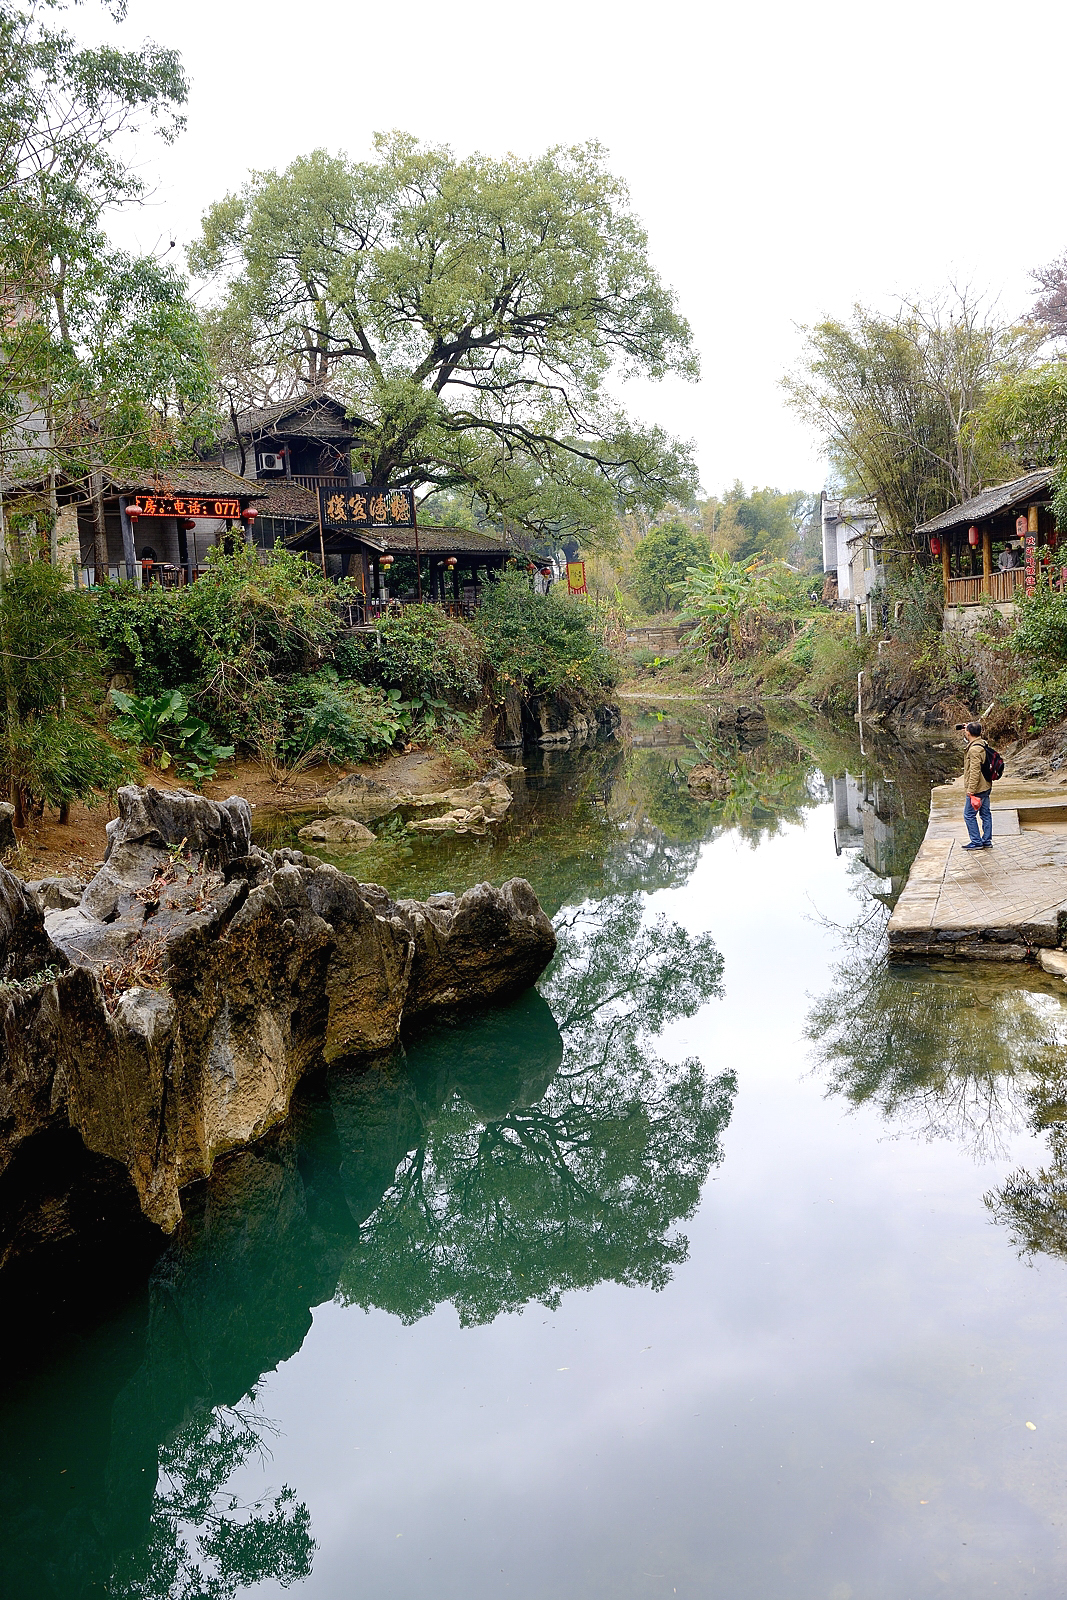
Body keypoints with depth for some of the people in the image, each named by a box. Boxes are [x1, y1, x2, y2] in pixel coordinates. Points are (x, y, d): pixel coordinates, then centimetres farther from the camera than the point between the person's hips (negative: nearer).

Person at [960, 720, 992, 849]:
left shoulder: (974, 749, -22)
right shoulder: (983, 744, 8)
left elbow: (975, 771, -24)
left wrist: (971, 790, -21)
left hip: (977, 789, -10)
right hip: (985, 787, 10)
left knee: (969, 815, -1)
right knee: (985, 813, 13)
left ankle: (976, 842, 2)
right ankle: (987, 840, 20)